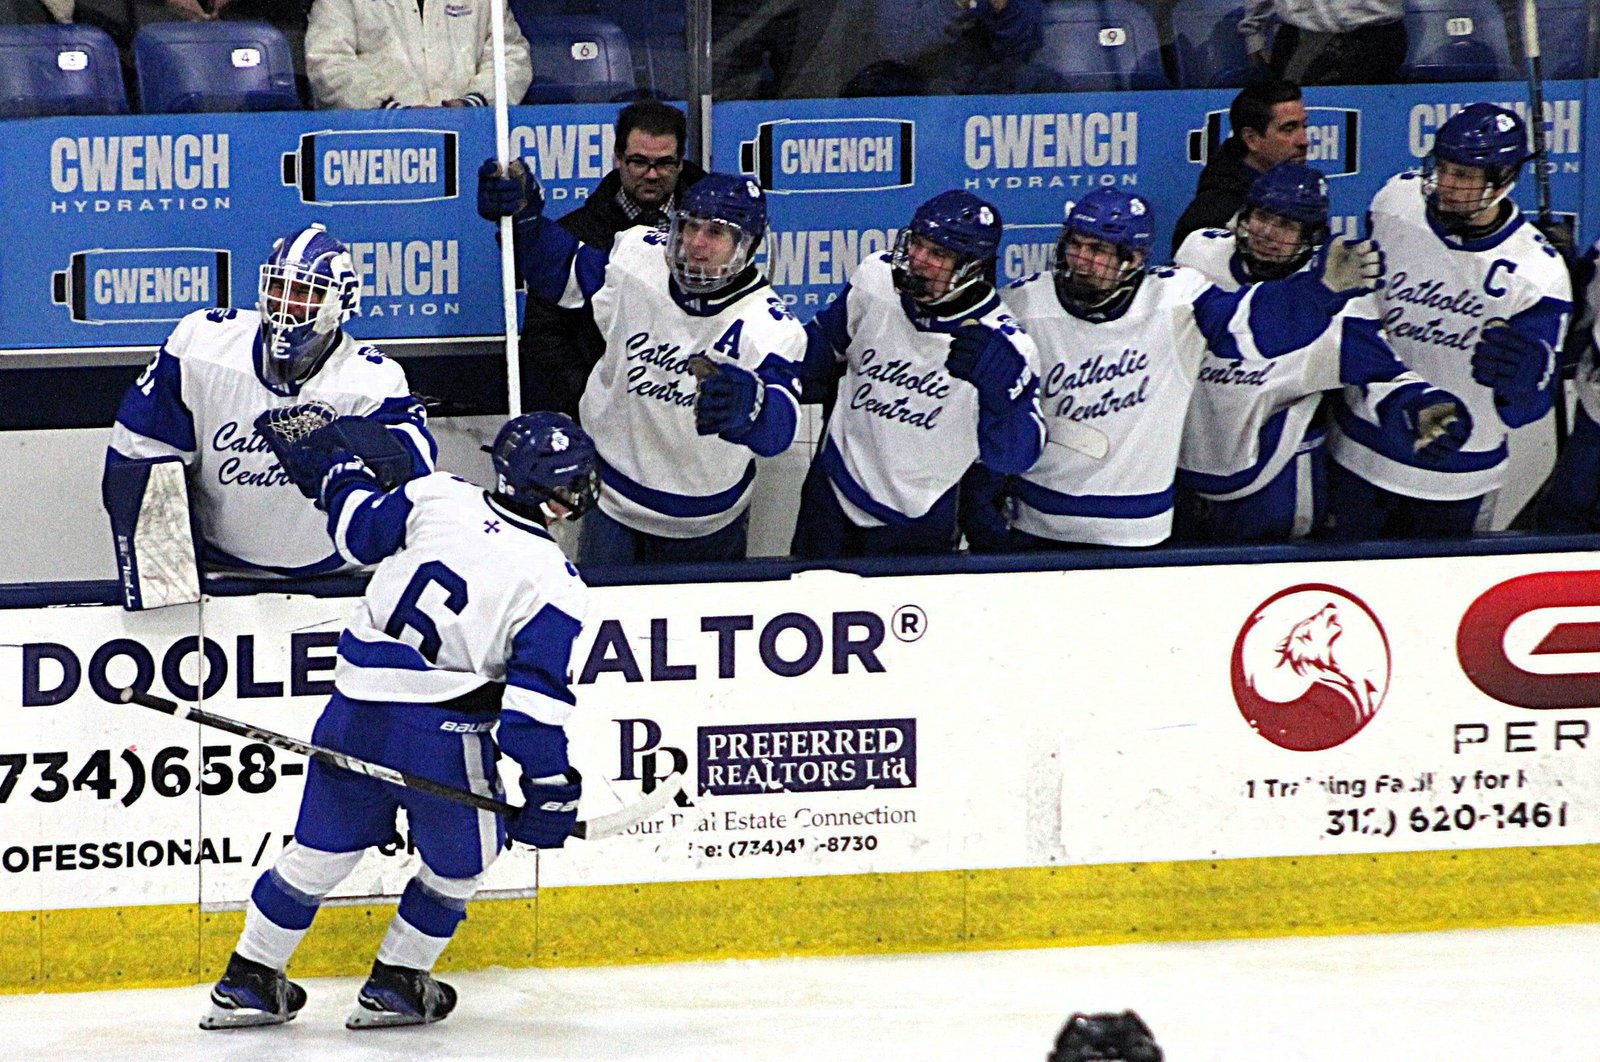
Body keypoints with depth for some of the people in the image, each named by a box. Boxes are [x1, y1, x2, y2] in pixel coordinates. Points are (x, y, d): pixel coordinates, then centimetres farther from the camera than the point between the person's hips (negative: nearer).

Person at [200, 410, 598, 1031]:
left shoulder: (438, 497, 0)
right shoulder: (556, 586, -11)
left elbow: (358, 528, 16)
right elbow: (534, 699, -14)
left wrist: (337, 473, 36)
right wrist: (550, 788, -7)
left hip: (355, 711, 5)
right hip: (443, 734, -5)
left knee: (323, 846, 18)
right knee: (461, 858, 21)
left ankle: (246, 981, 24)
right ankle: (394, 987, 25)